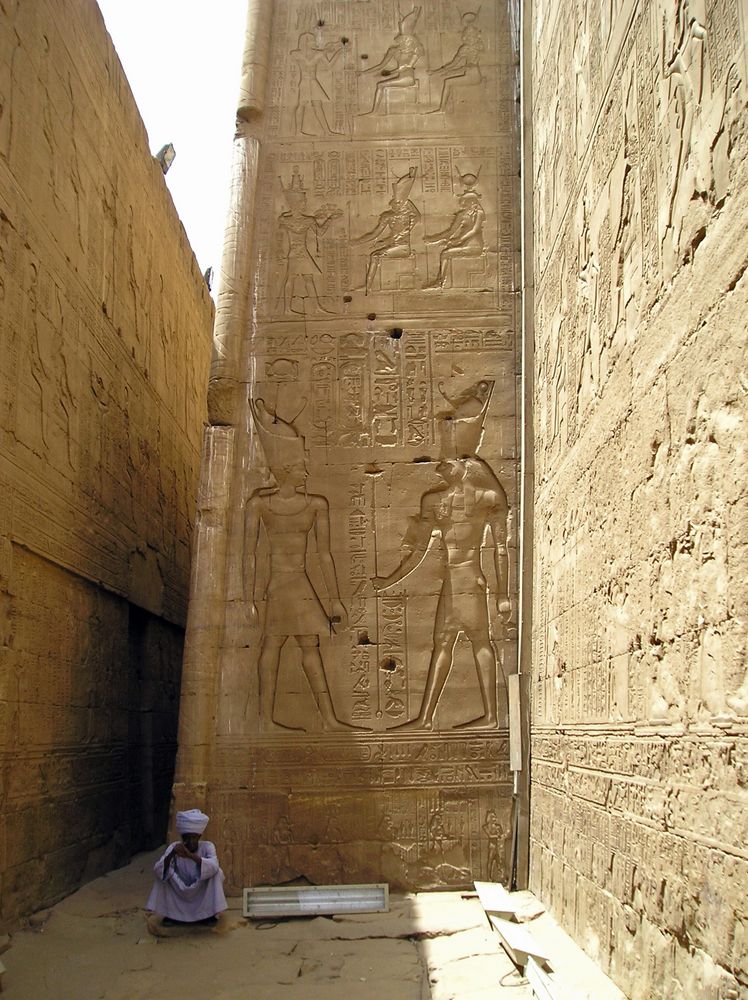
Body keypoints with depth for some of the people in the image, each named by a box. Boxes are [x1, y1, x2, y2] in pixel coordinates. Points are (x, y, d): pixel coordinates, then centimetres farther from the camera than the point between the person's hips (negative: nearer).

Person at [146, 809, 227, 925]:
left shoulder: (207, 846, -19)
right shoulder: (174, 847, -15)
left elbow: (213, 866, -39)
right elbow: (157, 870, -27)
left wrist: (190, 855, -52)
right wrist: (172, 854, -45)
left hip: (203, 895, -1)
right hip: (180, 894, 1)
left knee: (217, 872, -28)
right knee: (162, 873, -22)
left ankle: (210, 915, -14)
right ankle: (169, 914, -9)